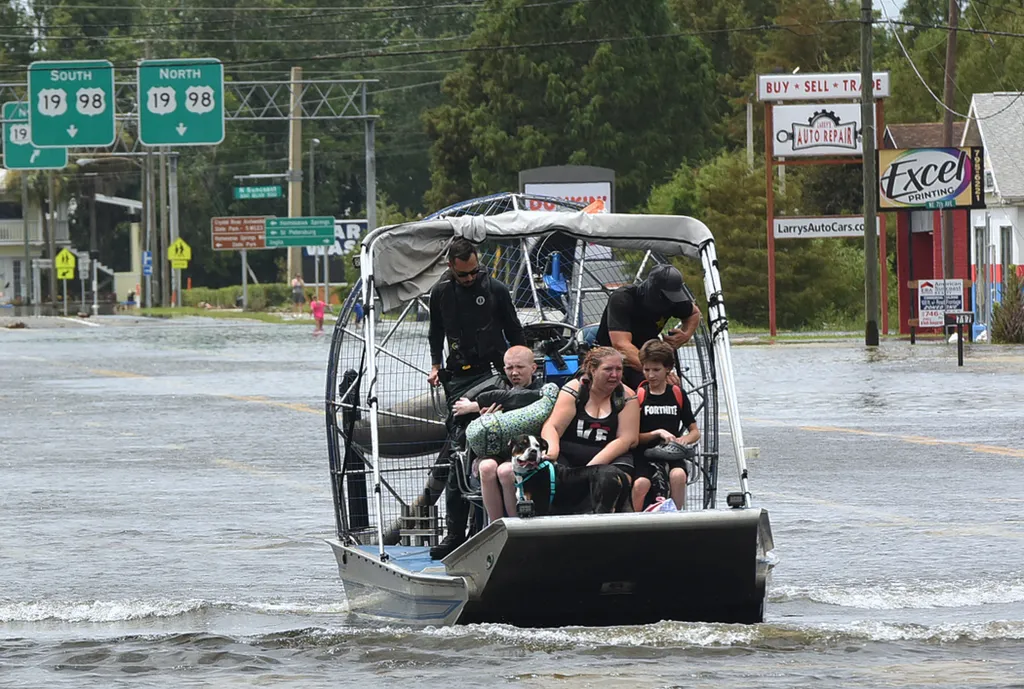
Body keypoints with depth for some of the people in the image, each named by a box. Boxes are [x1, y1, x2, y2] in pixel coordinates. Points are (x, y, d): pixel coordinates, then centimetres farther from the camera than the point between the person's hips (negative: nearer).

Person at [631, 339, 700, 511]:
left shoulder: (677, 395, 8)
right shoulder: (639, 396, 3)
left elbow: (695, 432, 12)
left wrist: (683, 439, -11)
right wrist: (657, 433, -15)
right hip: (644, 454, -2)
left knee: (678, 474, -34)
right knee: (641, 483, -33)